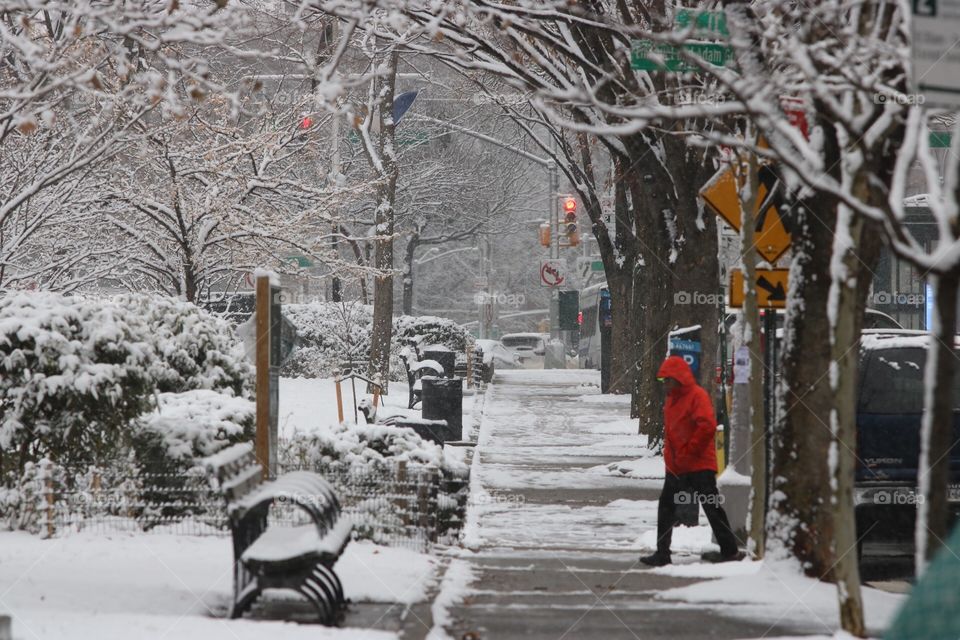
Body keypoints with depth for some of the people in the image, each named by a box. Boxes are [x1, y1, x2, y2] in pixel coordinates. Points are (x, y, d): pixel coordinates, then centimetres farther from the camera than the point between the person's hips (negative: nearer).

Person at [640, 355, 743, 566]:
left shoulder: (697, 395, -13)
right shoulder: (671, 399, 13)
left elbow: (707, 425, -25)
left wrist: (688, 451, -20)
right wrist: (670, 455, 11)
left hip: (699, 465, -9)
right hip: (676, 467, 9)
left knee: (712, 508, -2)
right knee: (666, 507, 5)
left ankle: (730, 550, 7)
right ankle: (662, 553, 8)